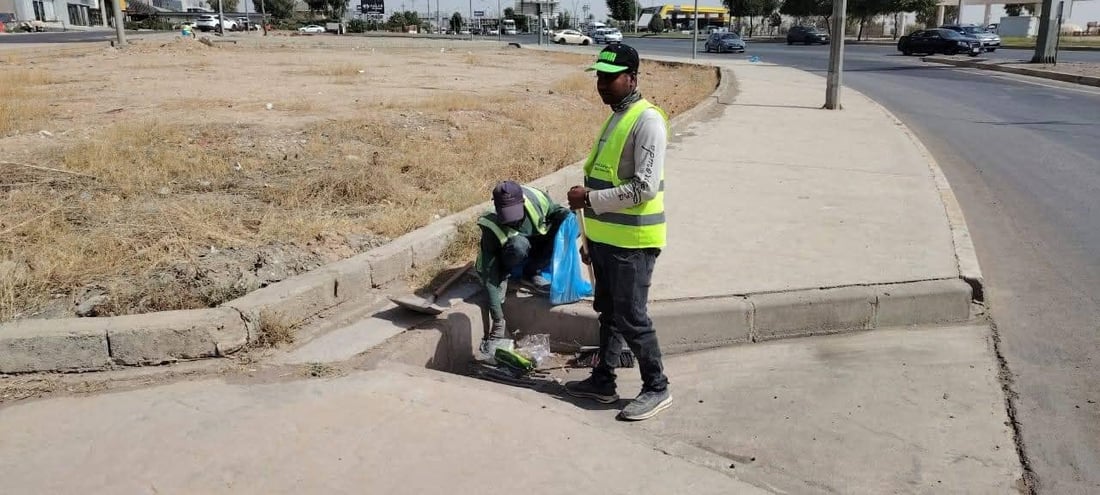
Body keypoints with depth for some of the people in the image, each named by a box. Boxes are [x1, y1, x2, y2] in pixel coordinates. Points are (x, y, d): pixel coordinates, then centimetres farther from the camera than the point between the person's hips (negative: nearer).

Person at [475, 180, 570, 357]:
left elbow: (557, 211, -3)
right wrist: (498, 320, -38)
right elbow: (490, 276, -32)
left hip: (536, 252, 4)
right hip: (511, 259, -4)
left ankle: (531, 273, -7)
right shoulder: (491, 228, -33)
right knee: (517, 245, -41)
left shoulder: (537, 199, -26)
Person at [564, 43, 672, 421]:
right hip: (606, 237, 9)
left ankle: (656, 388, 17)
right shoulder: (615, 118, 12)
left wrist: (590, 198, -21)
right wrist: (592, 236, 18)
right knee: (607, 312, 17)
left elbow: (645, 188, -23)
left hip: (632, 242, -9)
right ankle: (603, 381, 31)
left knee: (631, 317, 0)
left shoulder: (648, 121, -16)